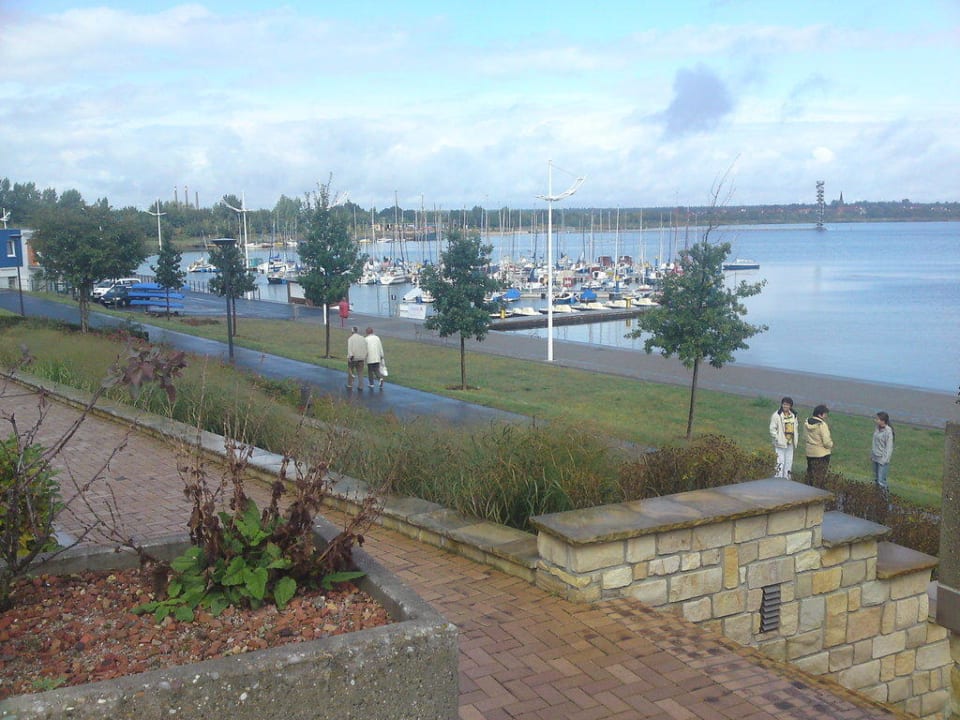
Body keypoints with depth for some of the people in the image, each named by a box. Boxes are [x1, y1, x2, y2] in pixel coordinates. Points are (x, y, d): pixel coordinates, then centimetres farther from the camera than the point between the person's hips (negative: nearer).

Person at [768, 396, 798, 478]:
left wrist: (795, 440, 11)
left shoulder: (793, 415, 10)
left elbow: (796, 428, 19)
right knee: (780, 462, -8)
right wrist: (777, 439, -17)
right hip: (780, 444, -6)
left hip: (790, 443, 6)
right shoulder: (776, 415, -10)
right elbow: (772, 429, -10)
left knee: (789, 462, 13)